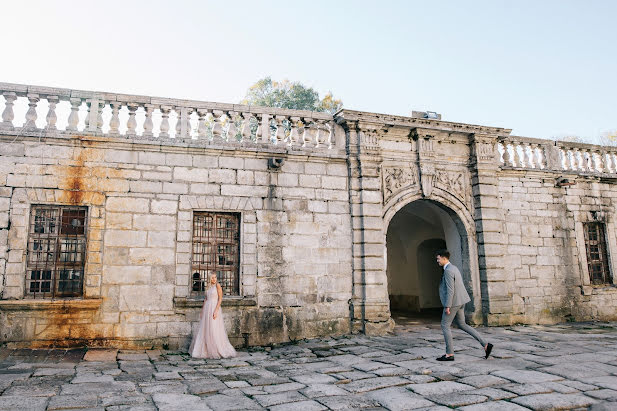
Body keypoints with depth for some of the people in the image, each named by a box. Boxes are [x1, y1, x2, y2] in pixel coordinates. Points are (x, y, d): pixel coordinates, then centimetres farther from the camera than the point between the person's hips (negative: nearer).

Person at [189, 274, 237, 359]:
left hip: (215, 308, -7)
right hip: (207, 309, 7)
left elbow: (220, 299, -13)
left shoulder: (218, 285, -7)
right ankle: (205, 350, 20)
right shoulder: (208, 287, 13)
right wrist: (202, 311, 14)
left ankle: (221, 351, 1)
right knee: (204, 331, 10)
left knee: (215, 331, -8)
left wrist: (216, 310, -21)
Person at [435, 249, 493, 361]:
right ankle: (485, 344, 12)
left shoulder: (448, 270, -18)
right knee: (462, 325, 16)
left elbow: (450, 289, -22)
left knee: (445, 326, 0)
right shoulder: (453, 268, 14)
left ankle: (449, 354, 4)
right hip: (460, 301, 10)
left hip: (453, 302, -10)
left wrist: (447, 306, -20)